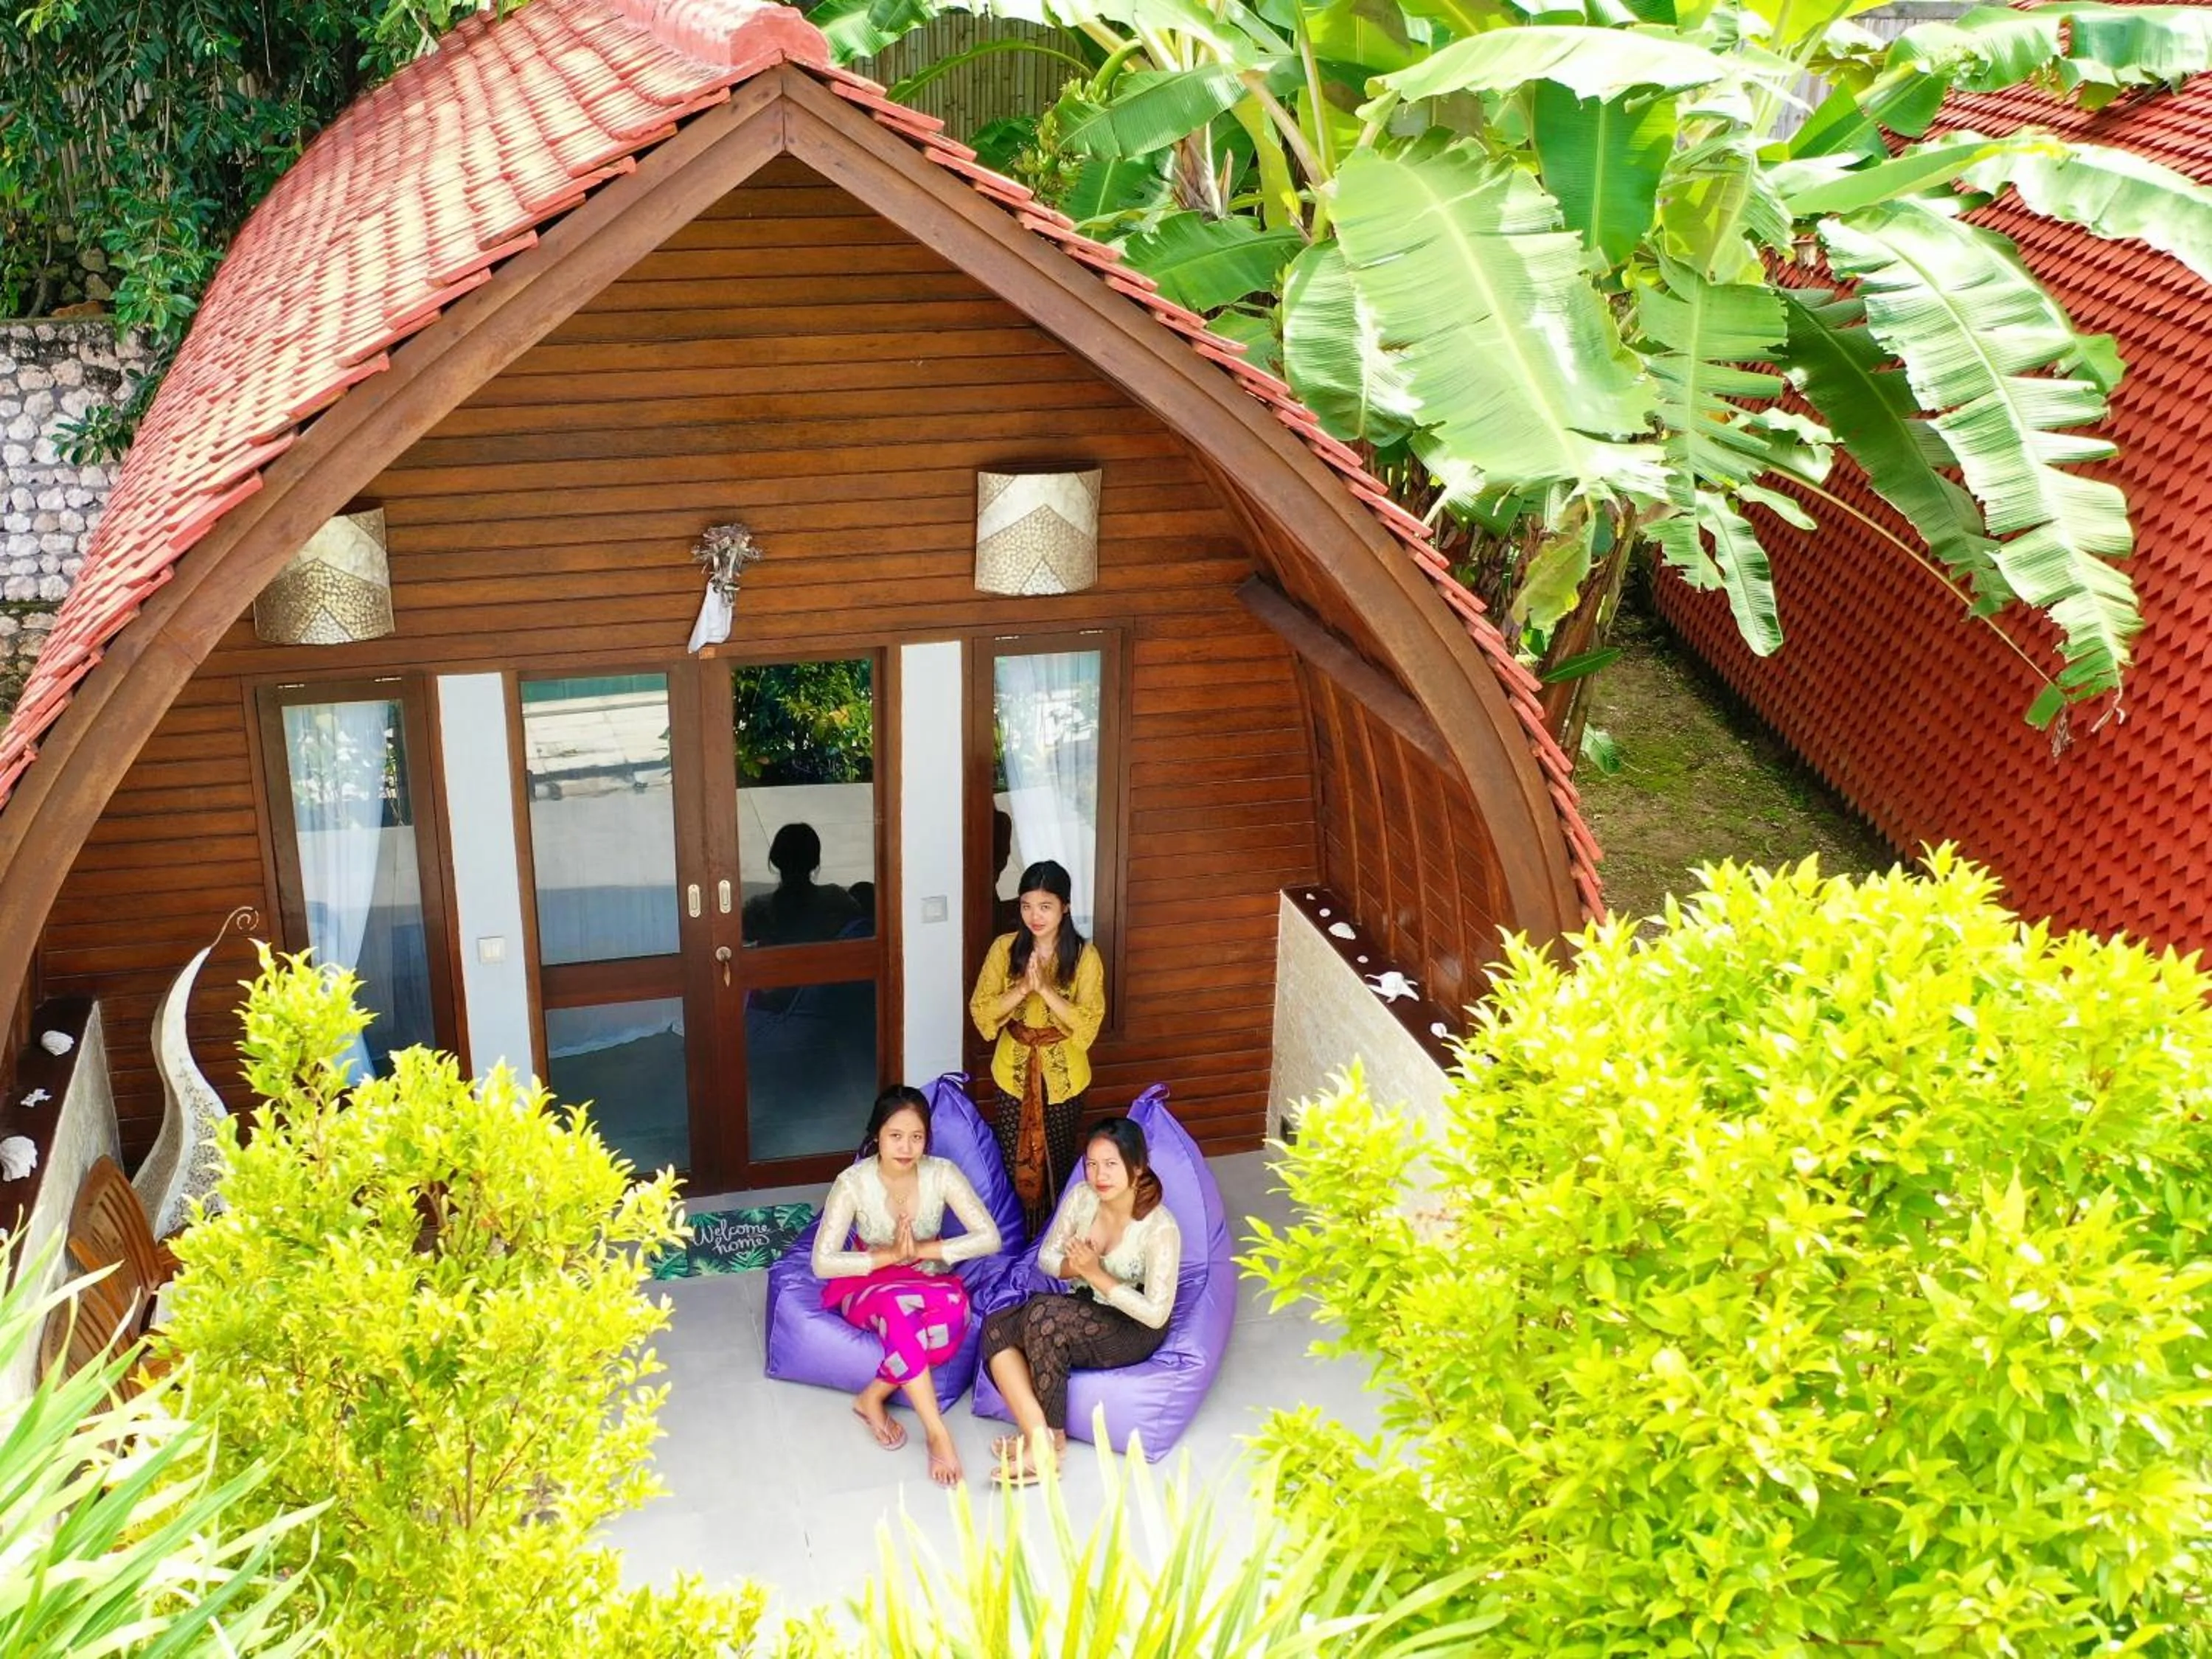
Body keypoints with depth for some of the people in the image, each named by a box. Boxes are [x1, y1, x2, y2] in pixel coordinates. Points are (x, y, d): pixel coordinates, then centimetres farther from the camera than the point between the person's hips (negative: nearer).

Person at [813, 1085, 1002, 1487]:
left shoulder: (942, 1174, -13)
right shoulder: (853, 1183, -17)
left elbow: (990, 1237, -16)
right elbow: (822, 1263, -19)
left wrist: (924, 1251, -24)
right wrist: (888, 1256, -25)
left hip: (929, 1285, 2)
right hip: (867, 1289, -2)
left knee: (955, 1305, -35)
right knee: (898, 1307, -39)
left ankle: (873, 1397, -19)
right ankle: (937, 1433, -33)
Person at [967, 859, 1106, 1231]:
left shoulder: (1084, 955, -11)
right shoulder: (1004, 948, -6)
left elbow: (1089, 1023, -17)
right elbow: (981, 1012, -9)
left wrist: (1046, 988, -27)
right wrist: (1022, 988, -25)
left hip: (1063, 1074, -1)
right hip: (1014, 1071, 1)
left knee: (1059, 1164, 10)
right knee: (1014, 1164, 7)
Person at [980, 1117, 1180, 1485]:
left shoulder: (1160, 1228, -22)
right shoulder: (1082, 1198, -6)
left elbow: (1156, 1314, -22)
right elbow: (1046, 1257, 6)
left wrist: (1096, 1275, -24)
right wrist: (1075, 1267, -18)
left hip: (1133, 1331, -6)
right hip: (1081, 1314, 6)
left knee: (1043, 1313, -31)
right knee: (996, 1326, -20)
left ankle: (1051, 1437, -19)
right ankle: (1038, 1438, -28)